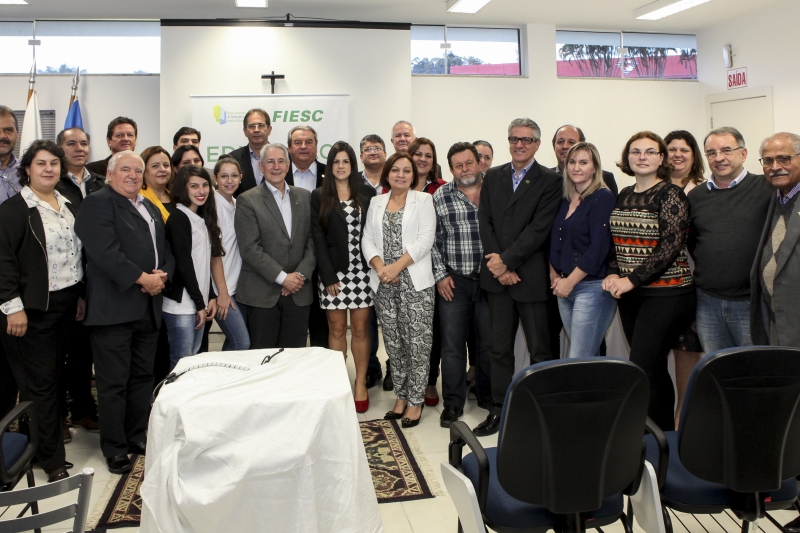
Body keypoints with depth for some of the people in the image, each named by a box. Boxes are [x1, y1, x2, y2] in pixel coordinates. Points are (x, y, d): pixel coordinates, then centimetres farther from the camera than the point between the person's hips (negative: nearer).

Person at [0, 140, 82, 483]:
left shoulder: (68, 206, 13)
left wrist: (80, 295, 15)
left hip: (65, 304, 6)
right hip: (33, 308, -6)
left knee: (54, 375, 14)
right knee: (40, 382, 0)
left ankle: (49, 431, 28)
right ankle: (52, 459, 9)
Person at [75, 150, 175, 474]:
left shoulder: (151, 209, 20)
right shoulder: (98, 203, -4)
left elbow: (166, 250, 18)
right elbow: (105, 252, -17)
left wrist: (163, 274, -3)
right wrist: (142, 278, -17)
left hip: (148, 306, 7)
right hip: (114, 307, -7)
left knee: (142, 377, 14)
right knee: (114, 382, 0)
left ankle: (137, 436, 26)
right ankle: (114, 448, 12)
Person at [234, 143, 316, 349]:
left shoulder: (305, 197, 10)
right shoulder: (247, 200, -2)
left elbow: (313, 241, 7)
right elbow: (249, 248, -9)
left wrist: (301, 274, -6)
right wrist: (282, 277, -12)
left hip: (299, 291, 3)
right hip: (262, 292, -3)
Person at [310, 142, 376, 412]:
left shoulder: (367, 193, 6)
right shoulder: (319, 196, 3)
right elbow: (318, 238, -1)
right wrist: (328, 276, -8)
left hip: (362, 271, 1)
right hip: (334, 272, 0)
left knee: (360, 329, 5)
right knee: (337, 330, 6)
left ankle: (361, 384, 16)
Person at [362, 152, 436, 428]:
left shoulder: (423, 200, 2)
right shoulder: (376, 202, 14)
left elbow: (425, 239, -8)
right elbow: (367, 239, 8)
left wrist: (397, 266, -17)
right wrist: (379, 266, -10)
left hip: (415, 282, -4)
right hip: (384, 283, 4)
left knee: (417, 343, -2)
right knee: (393, 343, 10)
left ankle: (416, 400, 9)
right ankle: (401, 395, 22)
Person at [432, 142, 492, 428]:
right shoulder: (440, 196, 2)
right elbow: (433, 240, 2)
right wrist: (440, 275, -3)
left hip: (490, 279, 1)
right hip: (454, 281, 0)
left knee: (490, 342, 9)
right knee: (452, 344, 2)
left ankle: (488, 396, 28)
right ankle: (453, 403, 14)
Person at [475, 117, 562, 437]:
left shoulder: (550, 181, -3)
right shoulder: (493, 177, 11)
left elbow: (539, 229, -11)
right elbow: (485, 221, 4)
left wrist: (506, 260, -14)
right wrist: (498, 266, -6)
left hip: (531, 277, -4)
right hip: (498, 277, 4)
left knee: (539, 350, 4)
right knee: (500, 348, 11)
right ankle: (498, 410, 21)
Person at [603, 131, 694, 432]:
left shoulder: (671, 195, -8)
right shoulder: (624, 196, 12)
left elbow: (670, 247, -16)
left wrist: (631, 280, -17)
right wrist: (613, 274, 0)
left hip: (665, 294, -6)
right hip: (630, 295, 6)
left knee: (642, 371, -9)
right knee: (654, 370, 13)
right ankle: (666, 433, 25)